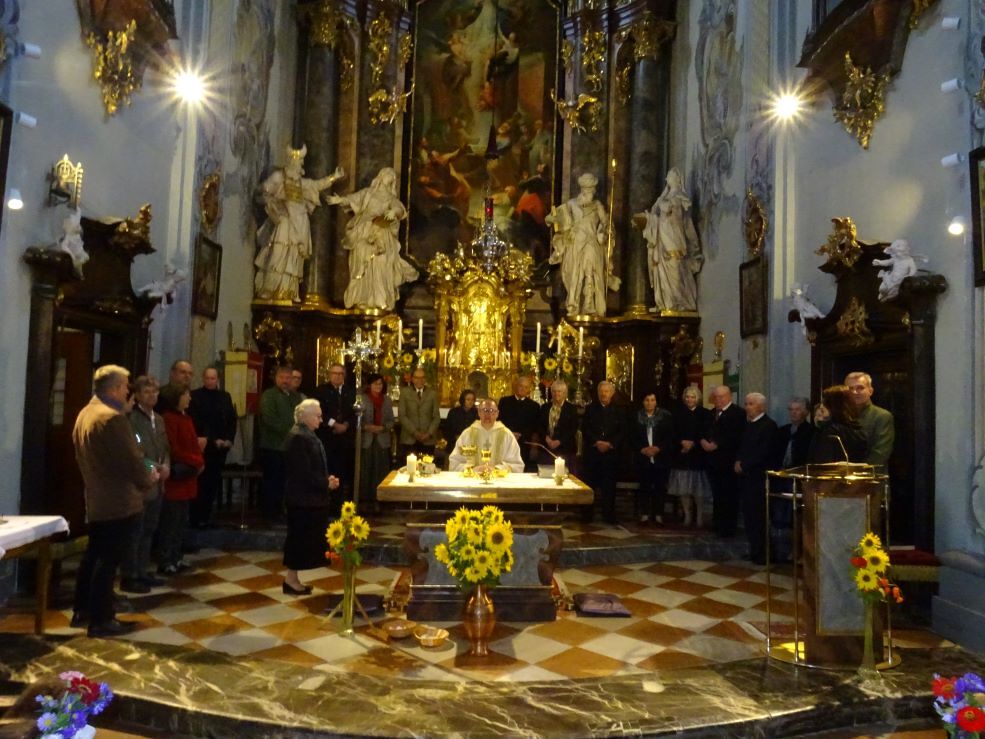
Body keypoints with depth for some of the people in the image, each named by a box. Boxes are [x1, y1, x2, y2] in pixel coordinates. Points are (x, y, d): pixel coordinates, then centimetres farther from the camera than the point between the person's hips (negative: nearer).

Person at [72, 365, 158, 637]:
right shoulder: (112, 418, -22)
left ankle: (83, 611, 29)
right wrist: (149, 478, -2)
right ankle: (101, 620, 6)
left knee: (93, 556, 18)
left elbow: (85, 457, 17)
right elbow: (132, 459, -21)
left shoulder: (85, 414, 10)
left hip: (96, 500, 10)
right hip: (118, 502, -10)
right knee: (108, 561, -2)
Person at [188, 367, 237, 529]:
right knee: (200, 482, -6)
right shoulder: (194, 395, 0)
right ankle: (196, 517, 1)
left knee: (213, 483, 4)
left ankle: (206, 516, 10)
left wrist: (229, 439, -2)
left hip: (221, 447, 4)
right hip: (202, 447, -4)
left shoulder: (225, 396, 13)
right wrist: (213, 440, -9)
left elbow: (232, 420, 12)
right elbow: (196, 422, -5)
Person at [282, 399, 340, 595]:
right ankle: (291, 579, 11)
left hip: (308, 497, 10)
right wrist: (326, 483, -15)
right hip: (303, 499, -10)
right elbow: (304, 472, -23)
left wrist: (327, 479, 2)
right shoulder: (298, 438, -19)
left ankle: (292, 578, 23)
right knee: (300, 537, -1)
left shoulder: (306, 435, 13)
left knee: (300, 538, 14)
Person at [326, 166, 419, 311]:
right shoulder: (367, 192, 14)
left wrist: (394, 211, -31)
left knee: (381, 268, -6)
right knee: (362, 267, -2)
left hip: (382, 238, 0)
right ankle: (362, 299, -1)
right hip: (363, 236, 0)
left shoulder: (391, 198, 12)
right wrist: (340, 200, -16)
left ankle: (380, 300, -5)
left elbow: (400, 208, -8)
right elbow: (353, 199, 3)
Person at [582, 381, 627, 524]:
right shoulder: (590, 409, 10)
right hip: (592, 452, 0)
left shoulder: (618, 411, 9)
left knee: (609, 485, -1)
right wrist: (596, 442, -11)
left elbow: (622, 432, 3)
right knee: (590, 483, 2)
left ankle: (608, 515, 6)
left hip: (611, 452, 0)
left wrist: (610, 444, -12)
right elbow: (585, 429, 3)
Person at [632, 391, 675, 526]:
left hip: (661, 458, -1)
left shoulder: (666, 416, 1)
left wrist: (658, 448, -13)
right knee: (644, 487, 3)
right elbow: (633, 437, 3)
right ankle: (644, 515, 9)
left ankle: (658, 515, 10)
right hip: (643, 458, 1)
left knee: (660, 487, 2)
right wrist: (642, 449, -12)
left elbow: (670, 437, -1)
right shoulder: (636, 416, 4)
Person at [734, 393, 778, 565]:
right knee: (749, 514, 9)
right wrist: (738, 461, 2)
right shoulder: (748, 424, 17)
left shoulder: (769, 425, -8)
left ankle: (761, 554, 4)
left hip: (758, 476, -8)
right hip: (746, 475, 8)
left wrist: (744, 465, -12)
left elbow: (764, 452, -16)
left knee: (758, 515, -5)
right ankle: (754, 550, 18)